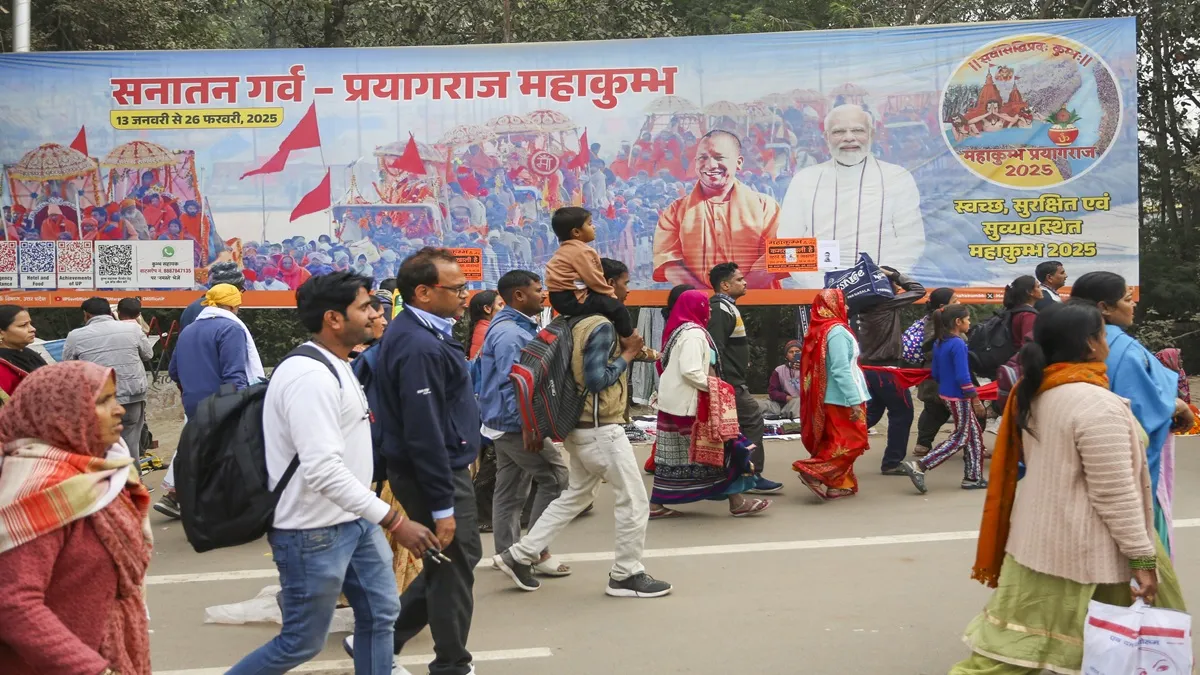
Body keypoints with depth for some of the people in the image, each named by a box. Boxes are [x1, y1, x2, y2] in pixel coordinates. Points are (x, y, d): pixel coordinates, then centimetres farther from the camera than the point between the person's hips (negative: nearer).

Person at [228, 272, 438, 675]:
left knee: (381, 613, 13)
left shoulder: (336, 367, 10)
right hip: (313, 532, -10)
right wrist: (394, 521, -29)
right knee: (302, 642, 3)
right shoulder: (310, 377, -24)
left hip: (354, 520, 10)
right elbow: (324, 470, -30)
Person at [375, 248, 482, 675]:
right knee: (454, 570, 5)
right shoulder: (420, 347, -25)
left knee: (445, 566, 21)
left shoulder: (421, 333, 8)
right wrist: (442, 505, -24)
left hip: (442, 470, 10)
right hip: (435, 476, -10)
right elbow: (423, 433, -28)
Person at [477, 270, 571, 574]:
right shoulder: (509, 334, -20)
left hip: (506, 423, 10)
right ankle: (536, 550, -3)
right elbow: (510, 385, -25)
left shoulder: (520, 327, 14)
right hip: (515, 423, -10)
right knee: (556, 477, -7)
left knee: (511, 491, 14)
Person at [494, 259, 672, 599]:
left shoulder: (584, 322, 12)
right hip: (601, 428, -10)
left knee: (576, 495, 18)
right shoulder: (603, 326, -17)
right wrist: (628, 354, -13)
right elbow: (597, 380, -23)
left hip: (582, 426, 10)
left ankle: (519, 556, 18)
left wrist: (625, 350, 9)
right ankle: (626, 575, 10)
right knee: (634, 500, 1)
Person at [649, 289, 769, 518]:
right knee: (720, 448, -1)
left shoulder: (679, 330, 15)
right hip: (689, 404, -10)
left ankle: (656, 505, 11)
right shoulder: (694, 333, -16)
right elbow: (690, 371, -26)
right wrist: (718, 388, -17)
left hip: (673, 401, 10)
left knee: (672, 456, 11)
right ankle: (737, 503, 4)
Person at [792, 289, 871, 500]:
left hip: (829, 397, 9)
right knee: (853, 441, -3)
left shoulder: (820, 330, 7)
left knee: (838, 442, 13)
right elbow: (841, 370, -22)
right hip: (842, 398, -9)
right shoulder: (837, 331, -17)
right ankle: (814, 470, -10)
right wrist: (854, 401, -21)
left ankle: (838, 484, 14)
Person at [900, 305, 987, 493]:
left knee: (974, 433, 15)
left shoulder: (938, 343, 8)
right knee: (960, 438, 1)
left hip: (946, 394, 9)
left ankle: (973, 477, 18)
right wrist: (975, 399, -17)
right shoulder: (958, 344, -19)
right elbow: (963, 376, -22)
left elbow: (936, 373, 13)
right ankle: (919, 466, -6)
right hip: (958, 397, -9)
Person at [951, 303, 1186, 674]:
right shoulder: (1097, 404, -20)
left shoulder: (1035, 393, 5)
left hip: (1036, 539, 8)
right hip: (1081, 548, -8)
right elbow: (1115, 493, -19)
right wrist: (1142, 556, -13)